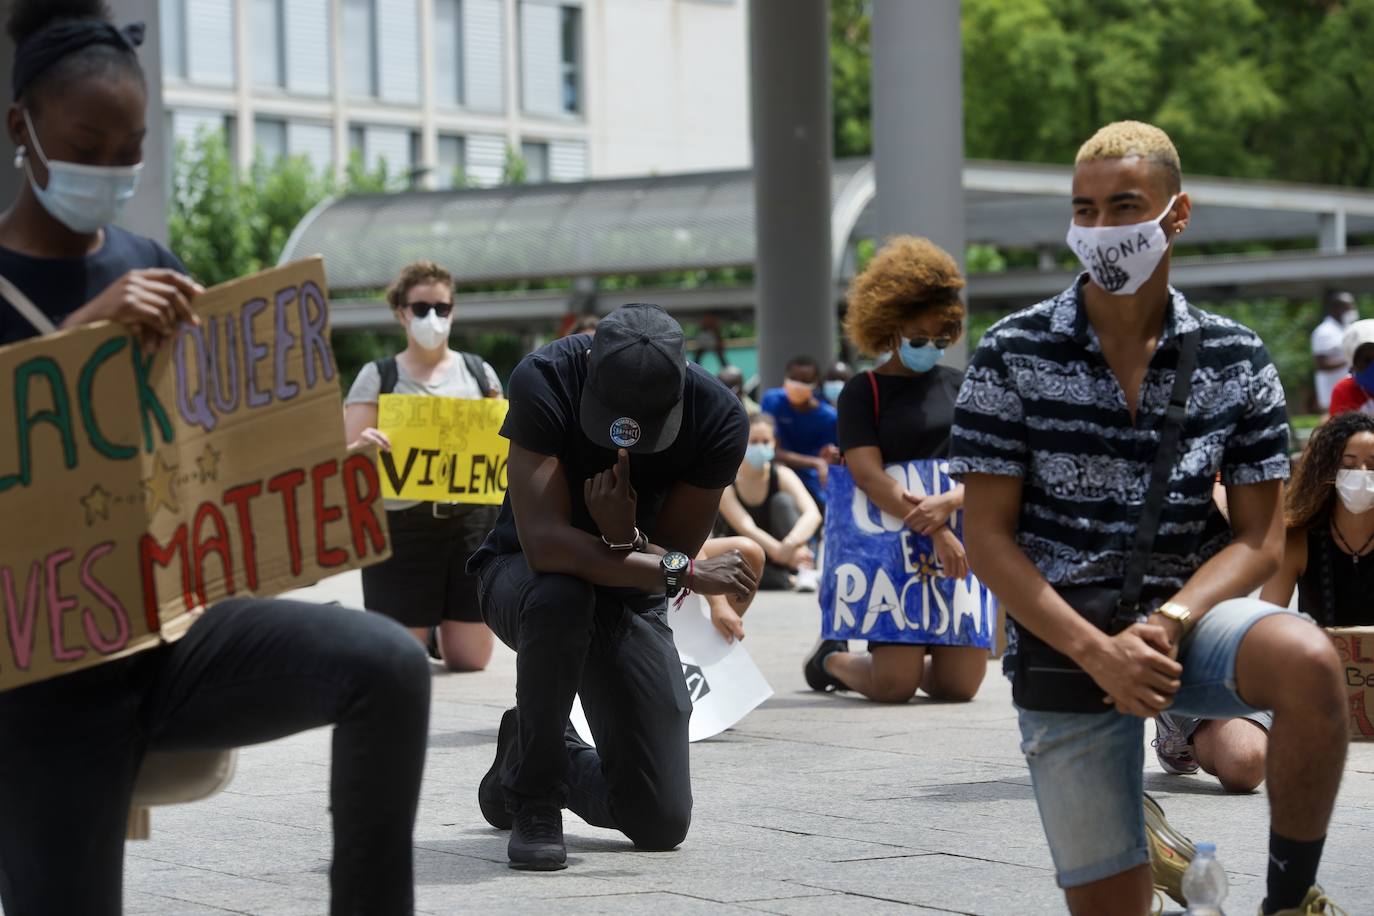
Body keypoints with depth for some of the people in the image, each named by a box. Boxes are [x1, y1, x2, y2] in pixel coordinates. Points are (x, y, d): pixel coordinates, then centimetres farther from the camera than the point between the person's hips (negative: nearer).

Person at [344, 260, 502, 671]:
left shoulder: (479, 373, 10)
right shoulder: (378, 376, 3)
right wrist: (364, 446, -28)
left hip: (470, 520, 2)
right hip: (403, 524, -2)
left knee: (470, 660, 1)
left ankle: (437, 633, 36)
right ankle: (418, 632, 33)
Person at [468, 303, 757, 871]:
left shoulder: (720, 419, -21)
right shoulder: (543, 382, -29)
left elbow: (673, 557, -15)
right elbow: (543, 543, -35)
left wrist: (626, 536, -38)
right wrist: (684, 572, -38)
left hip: (630, 596, 3)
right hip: (524, 575, -3)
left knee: (662, 824, -7)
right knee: (560, 597, -43)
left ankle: (525, 758, 25)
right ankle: (533, 798, -19)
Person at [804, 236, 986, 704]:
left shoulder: (957, 386, 12)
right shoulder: (864, 392, 1)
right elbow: (867, 475, -11)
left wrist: (948, 503, -20)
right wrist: (936, 534, -21)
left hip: (960, 545, 4)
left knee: (959, 685, -2)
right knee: (894, 686, -10)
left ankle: (908, 657, 32)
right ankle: (832, 658, 23)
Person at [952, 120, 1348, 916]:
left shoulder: (1237, 363, 0)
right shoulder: (1013, 358, -4)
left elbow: (1260, 541, 0)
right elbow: (989, 538, -5)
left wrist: (1169, 625, -19)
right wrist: (1096, 652, -17)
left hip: (1189, 619, 1)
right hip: (1065, 646, 0)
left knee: (1309, 662, -34)